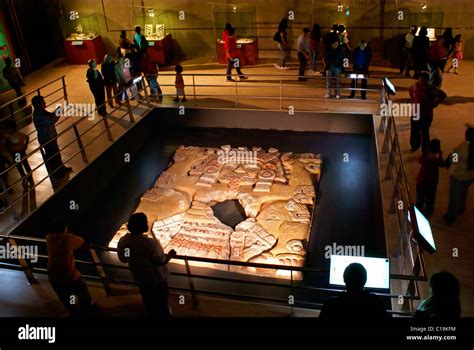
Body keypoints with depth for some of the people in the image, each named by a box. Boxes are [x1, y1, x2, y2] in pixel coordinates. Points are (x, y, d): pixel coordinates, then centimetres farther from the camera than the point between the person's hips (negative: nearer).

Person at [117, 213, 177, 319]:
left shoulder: (122, 241, -19)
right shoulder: (151, 243, -36)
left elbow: (123, 259, -2)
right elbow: (161, 262, -22)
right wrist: (170, 255, -4)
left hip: (140, 278, 5)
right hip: (157, 278, -5)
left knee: (148, 301, 30)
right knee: (161, 302, 23)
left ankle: (152, 315, 52)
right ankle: (163, 315, 45)